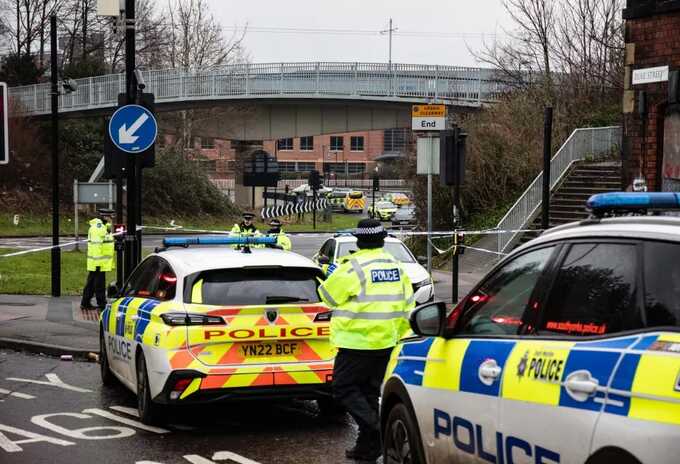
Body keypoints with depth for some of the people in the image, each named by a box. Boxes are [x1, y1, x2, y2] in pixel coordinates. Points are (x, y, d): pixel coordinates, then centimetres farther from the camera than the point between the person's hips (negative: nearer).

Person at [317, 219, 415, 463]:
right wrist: (400, 336, 21)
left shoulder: (353, 267, -15)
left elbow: (327, 295, -5)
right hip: (385, 343, 7)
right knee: (369, 392, 15)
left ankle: (378, 429, -16)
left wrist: (339, 273, 14)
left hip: (358, 343, -7)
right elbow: (408, 306, 12)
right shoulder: (397, 267, 8)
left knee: (344, 388, 1)